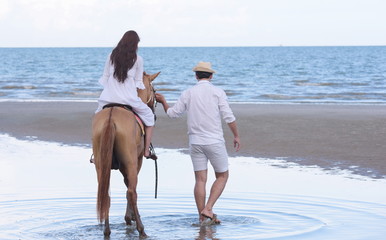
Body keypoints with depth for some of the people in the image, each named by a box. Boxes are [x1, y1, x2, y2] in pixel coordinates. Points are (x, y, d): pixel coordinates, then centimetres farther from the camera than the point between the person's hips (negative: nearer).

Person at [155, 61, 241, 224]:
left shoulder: (188, 94, 3)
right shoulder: (217, 92, -4)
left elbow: (172, 113, 12)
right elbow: (229, 117, -7)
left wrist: (163, 101, 30)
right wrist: (236, 136, 6)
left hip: (195, 142, 3)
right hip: (215, 142, -3)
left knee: (200, 179, 7)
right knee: (222, 176, 11)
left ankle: (202, 218, 6)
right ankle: (208, 209, -4)